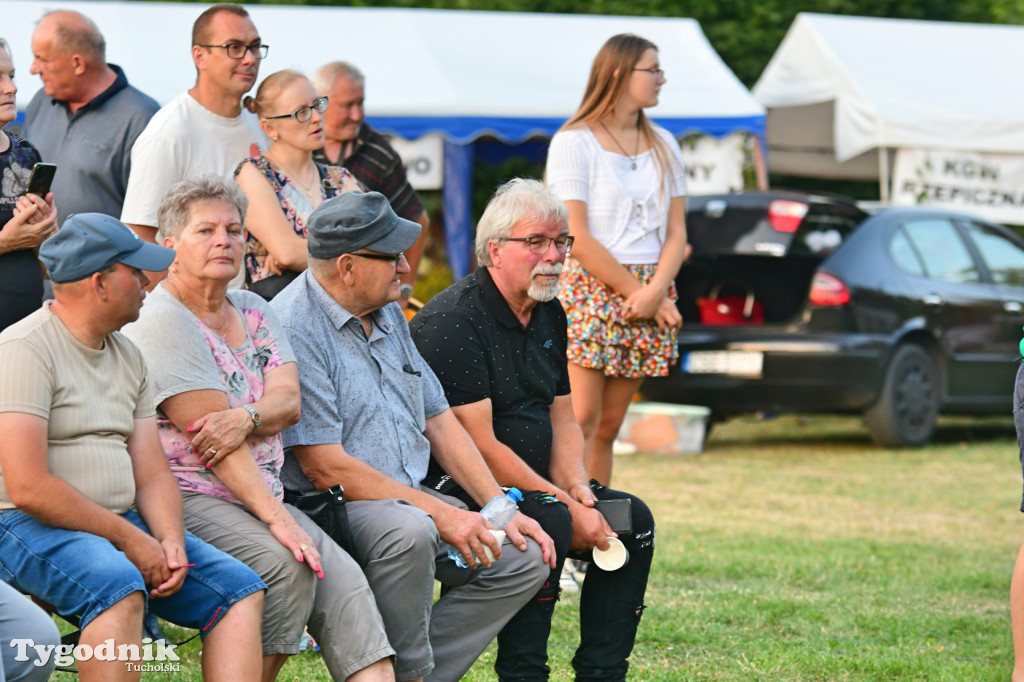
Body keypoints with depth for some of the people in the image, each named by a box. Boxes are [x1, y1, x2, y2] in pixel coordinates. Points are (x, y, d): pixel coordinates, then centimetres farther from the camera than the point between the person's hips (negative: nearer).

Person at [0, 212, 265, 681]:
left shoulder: (128, 356, 16)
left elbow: (152, 474, 15)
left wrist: (170, 540, -6)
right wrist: (128, 539, -16)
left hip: (122, 524, 8)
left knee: (241, 589, -7)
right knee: (118, 584, -37)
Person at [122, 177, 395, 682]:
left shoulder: (252, 311, 17)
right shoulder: (161, 322, -8)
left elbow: (288, 401, 3)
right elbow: (212, 441, -16)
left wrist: (245, 418, -22)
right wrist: (276, 518, -22)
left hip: (260, 495, 7)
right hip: (186, 498, -7)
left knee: (344, 580, -16)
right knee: (287, 565, -30)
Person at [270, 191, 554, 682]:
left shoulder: (387, 314, 13)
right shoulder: (293, 330, -16)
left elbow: (438, 421, 17)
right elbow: (327, 468, -21)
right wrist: (439, 514, -20)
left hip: (411, 501, 9)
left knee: (523, 558, -4)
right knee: (408, 530, -37)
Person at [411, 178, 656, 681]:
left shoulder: (549, 315, 12)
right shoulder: (452, 322, -18)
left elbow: (562, 419, 17)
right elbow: (479, 446, -22)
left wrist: (576, 488, -5)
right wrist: (566, 506, -22)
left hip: (532, 485, 9)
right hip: (450, 490, -9)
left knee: (631, 519, -4)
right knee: (548, 522, -32)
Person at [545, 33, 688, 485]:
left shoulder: (664, 146, 15)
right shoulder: (573, 142, -3)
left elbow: (676, 231, 9)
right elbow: (577, 238, -9)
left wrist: (656, 290, -9)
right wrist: (636, 290, -12)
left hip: (650, 295, 5)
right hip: (591, 289, -5)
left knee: (609, 427, 5)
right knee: (581, 421, -13)